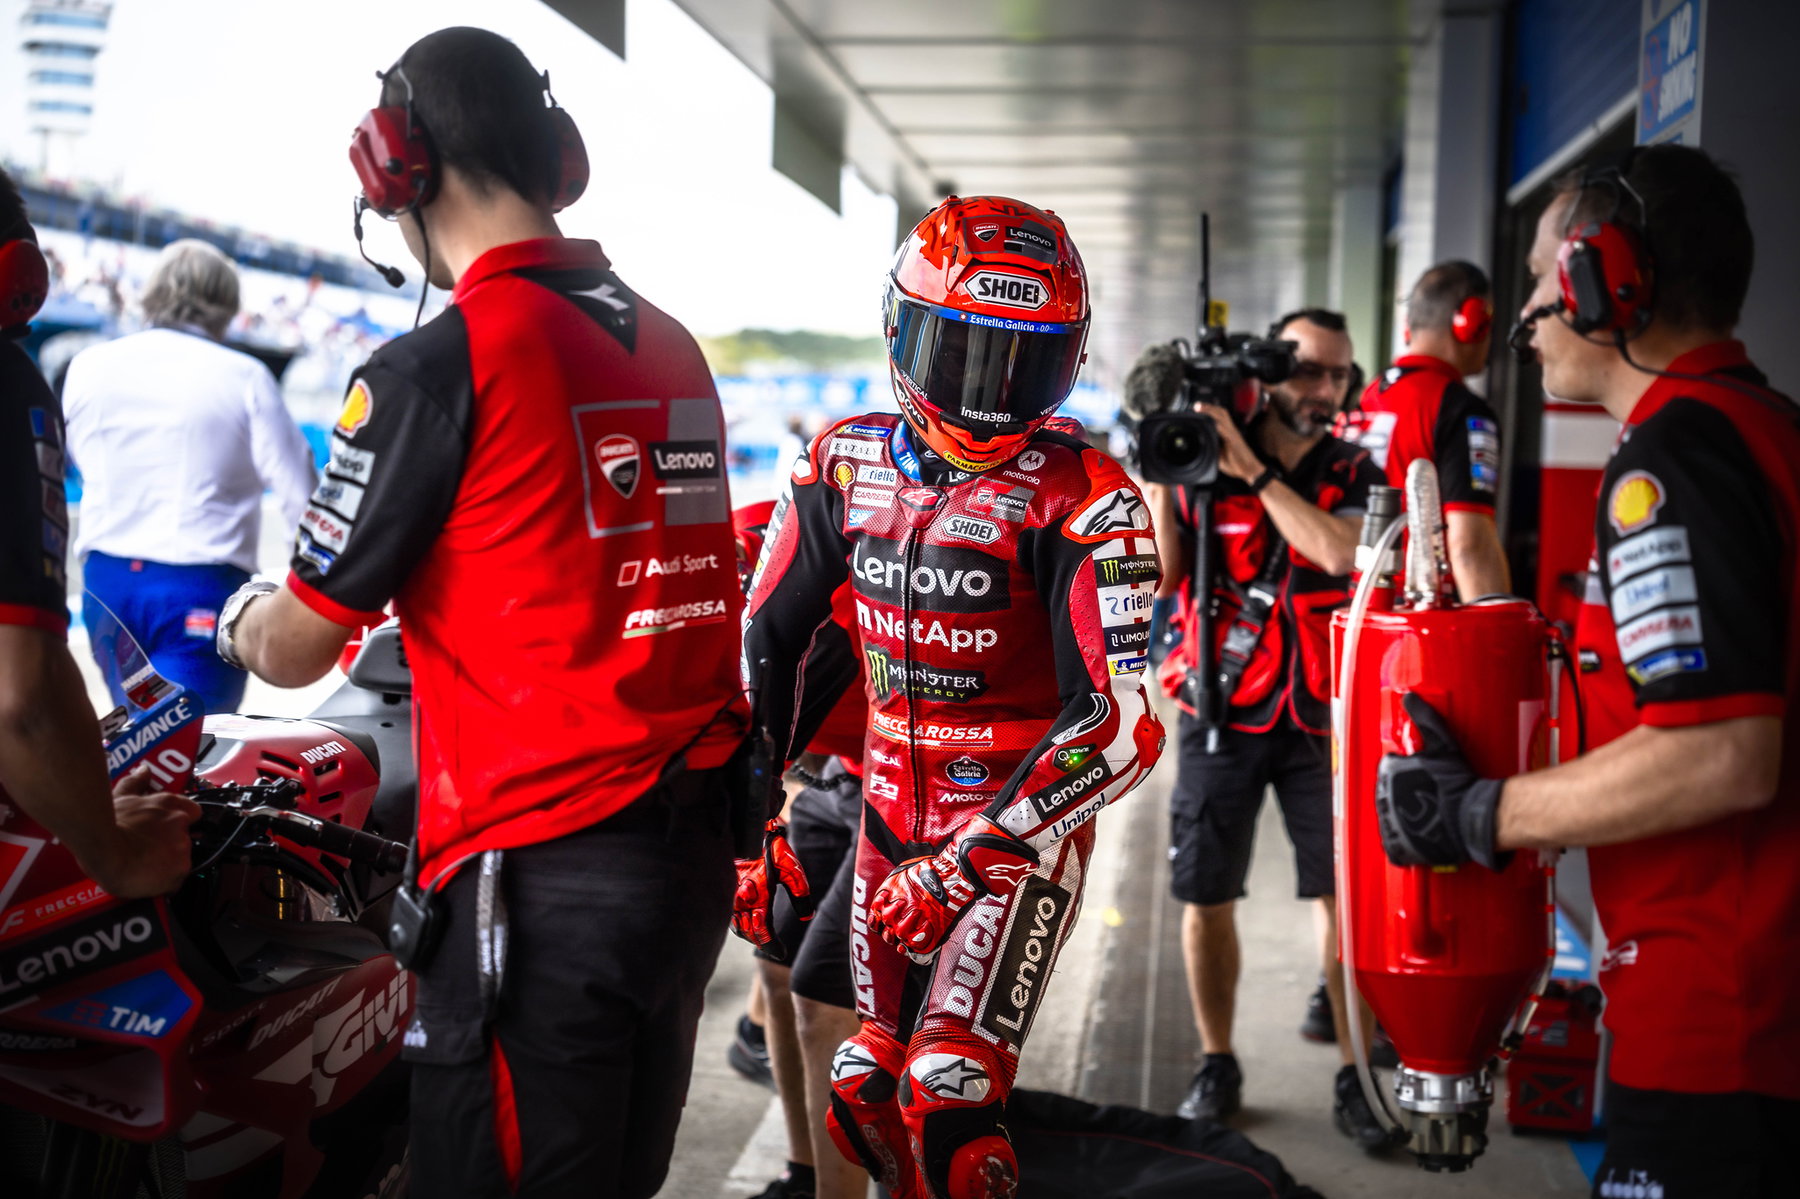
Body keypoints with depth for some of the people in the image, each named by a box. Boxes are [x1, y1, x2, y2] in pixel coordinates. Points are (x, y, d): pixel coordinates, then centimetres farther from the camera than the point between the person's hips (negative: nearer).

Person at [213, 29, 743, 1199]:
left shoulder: (436, 367, -13)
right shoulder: (673, 345, 8)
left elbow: (299, 651, -6)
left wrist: (240, 618, 17)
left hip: (540, 869, -7)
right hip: (699, 852, 7)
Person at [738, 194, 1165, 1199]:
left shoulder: (1082, 501, -17)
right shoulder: (845, 464, -1)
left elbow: (1118, 722, -22)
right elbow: (769, 639, 7)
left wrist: (968, 863, -24)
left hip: (1021, 826, -5)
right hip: (891, 816, 5)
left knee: (951, 1106, -14)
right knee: (866, 1094, 11)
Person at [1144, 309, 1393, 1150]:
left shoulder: (1354, 474, 2)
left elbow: (1338, 552, -19)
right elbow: (1161, 581, -7)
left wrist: (1253, 469, -19)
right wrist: (1156, 476, -14)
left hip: (1321, 717, 0)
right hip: (1220, 714, 0)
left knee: (1347, 895, -4)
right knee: (1206, 896, 4)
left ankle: (1355, 1074, 6)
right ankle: (1217, 1065, 20)